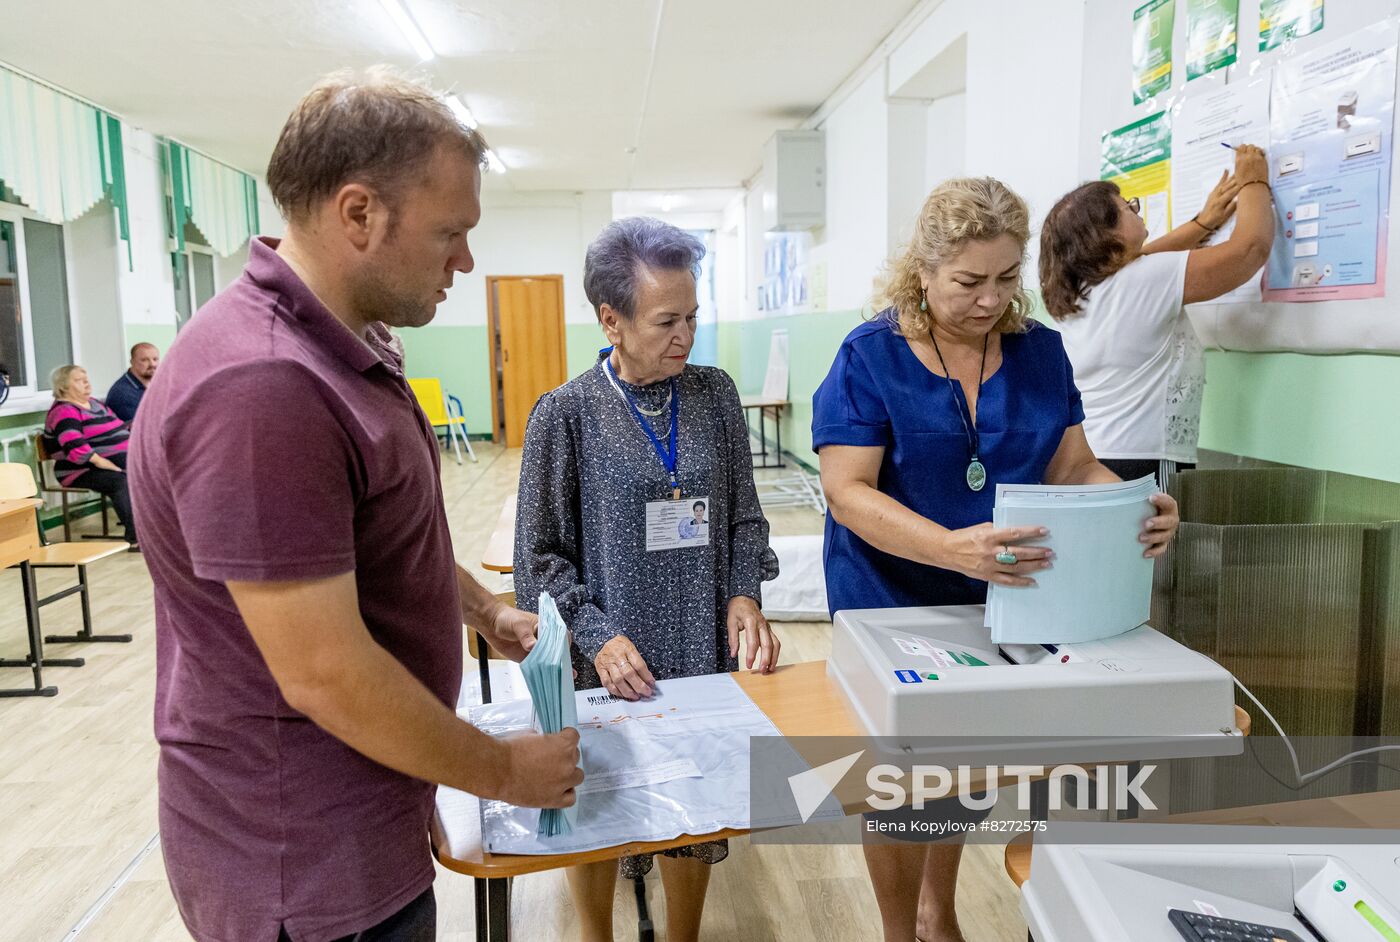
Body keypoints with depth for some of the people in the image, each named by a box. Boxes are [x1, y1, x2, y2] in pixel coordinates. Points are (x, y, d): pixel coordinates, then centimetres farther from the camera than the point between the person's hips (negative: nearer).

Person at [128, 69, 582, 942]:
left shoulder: (346, 346, 4)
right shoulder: (260, 386, -29)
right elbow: (325, 675, -28)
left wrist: (488, 613, 15)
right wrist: (504, 771, -16)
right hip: (305, 869, -9)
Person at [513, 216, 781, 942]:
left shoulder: (715, 395, 0)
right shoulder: (566, 413, -10)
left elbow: (744, 516, 8)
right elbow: (540, 554, -6)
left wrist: (744, 594, -8)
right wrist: (597, 637, -18)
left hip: (705, 649, 3)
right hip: (607, 662, -2)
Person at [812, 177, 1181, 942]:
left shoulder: (1039, 350, -2)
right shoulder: (870, 357, -15)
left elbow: (1074, 465, 0)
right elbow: (849, 491, -23)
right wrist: (952, 548, -39)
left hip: (997, 599, 4)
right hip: (892, 599, -4)